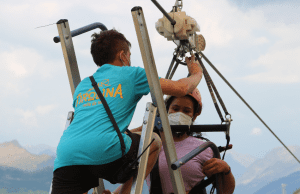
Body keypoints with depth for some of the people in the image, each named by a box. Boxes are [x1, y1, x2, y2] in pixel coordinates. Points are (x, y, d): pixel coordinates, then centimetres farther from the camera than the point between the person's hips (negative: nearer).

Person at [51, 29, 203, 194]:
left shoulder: (82, 86, 34)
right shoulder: (131, 74, 19)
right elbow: (181, 88, 21)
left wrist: (144, 127, 55)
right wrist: (196, 73, 44)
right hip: (105, 150, -4)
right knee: (154, 141, 24)